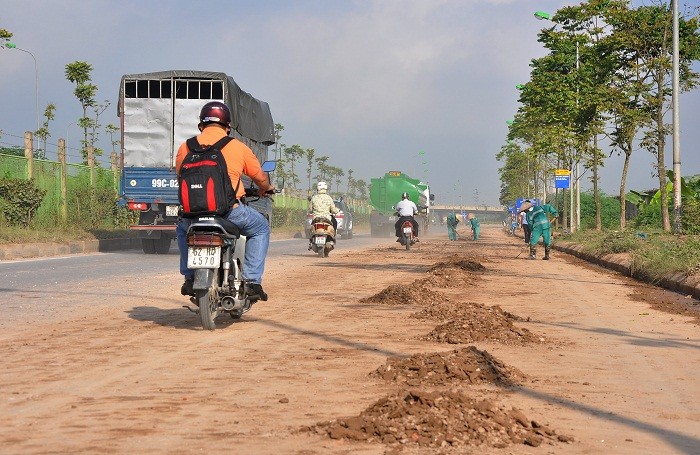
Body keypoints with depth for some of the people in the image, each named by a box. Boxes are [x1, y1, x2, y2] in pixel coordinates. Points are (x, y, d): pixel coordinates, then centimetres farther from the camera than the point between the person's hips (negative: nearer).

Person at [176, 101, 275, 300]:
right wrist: (266, 189, 37)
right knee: (261, 228, 24)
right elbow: (261, 179, 13)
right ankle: (252, 281, 11)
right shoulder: (238, 147, 4)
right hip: (230, 211, -2)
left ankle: (189, 278, 26)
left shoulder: (185, 147, 8)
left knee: (183, 228, 36)